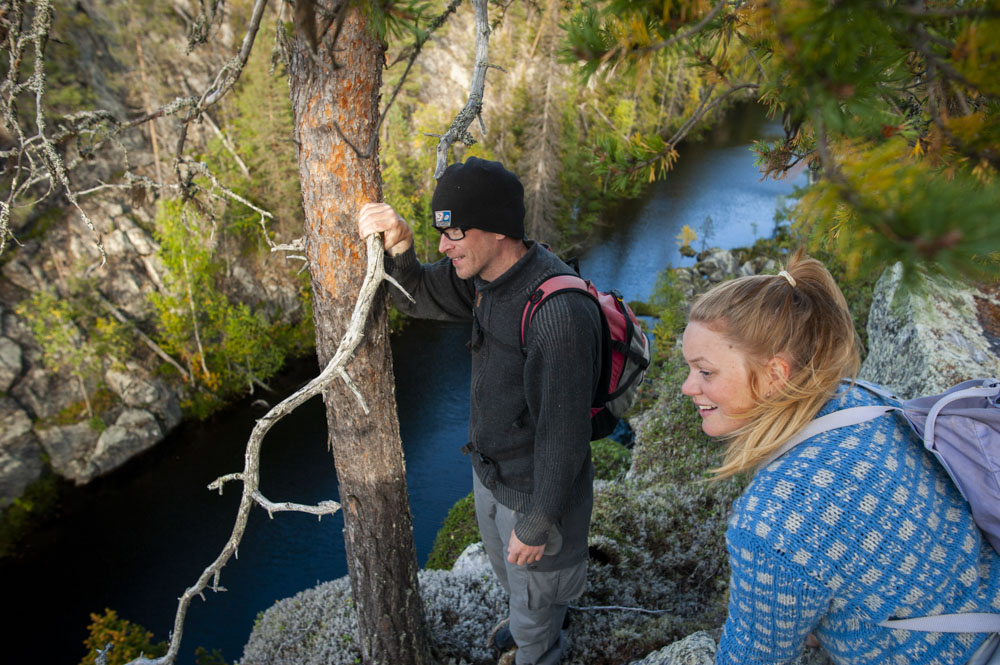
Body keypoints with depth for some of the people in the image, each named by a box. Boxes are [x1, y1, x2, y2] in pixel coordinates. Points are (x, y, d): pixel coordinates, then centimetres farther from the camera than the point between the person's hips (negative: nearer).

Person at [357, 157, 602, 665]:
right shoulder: (485, 272, -9)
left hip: (535, 488, -9)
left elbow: (563, 431, -30)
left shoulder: (558, 310, -36)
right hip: (489, 470, 9)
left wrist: (538, 522, -20)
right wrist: (396, 249, -19)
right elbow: (416, 296, 4)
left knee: (535, 593, 21)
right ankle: (531, 621, 66)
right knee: (507, 571, 35)